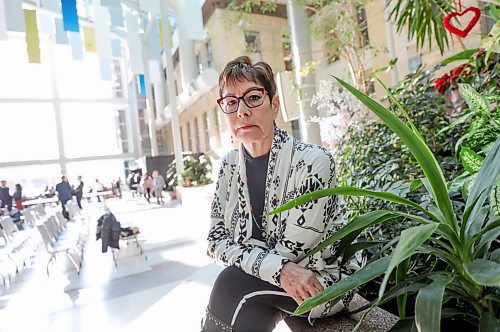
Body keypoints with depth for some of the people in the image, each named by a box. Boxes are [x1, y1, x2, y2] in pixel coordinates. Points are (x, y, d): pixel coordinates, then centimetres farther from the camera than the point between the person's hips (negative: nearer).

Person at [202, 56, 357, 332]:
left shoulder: (312, 162, -23)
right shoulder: (230, 166, -6)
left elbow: (290, 251, -21)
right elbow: (216, 240, -8)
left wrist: (238, 253, -10)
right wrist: (278, 269, -23)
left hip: (325, 279, -4)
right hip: (272, 285, 4)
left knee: (231, 282, -23)